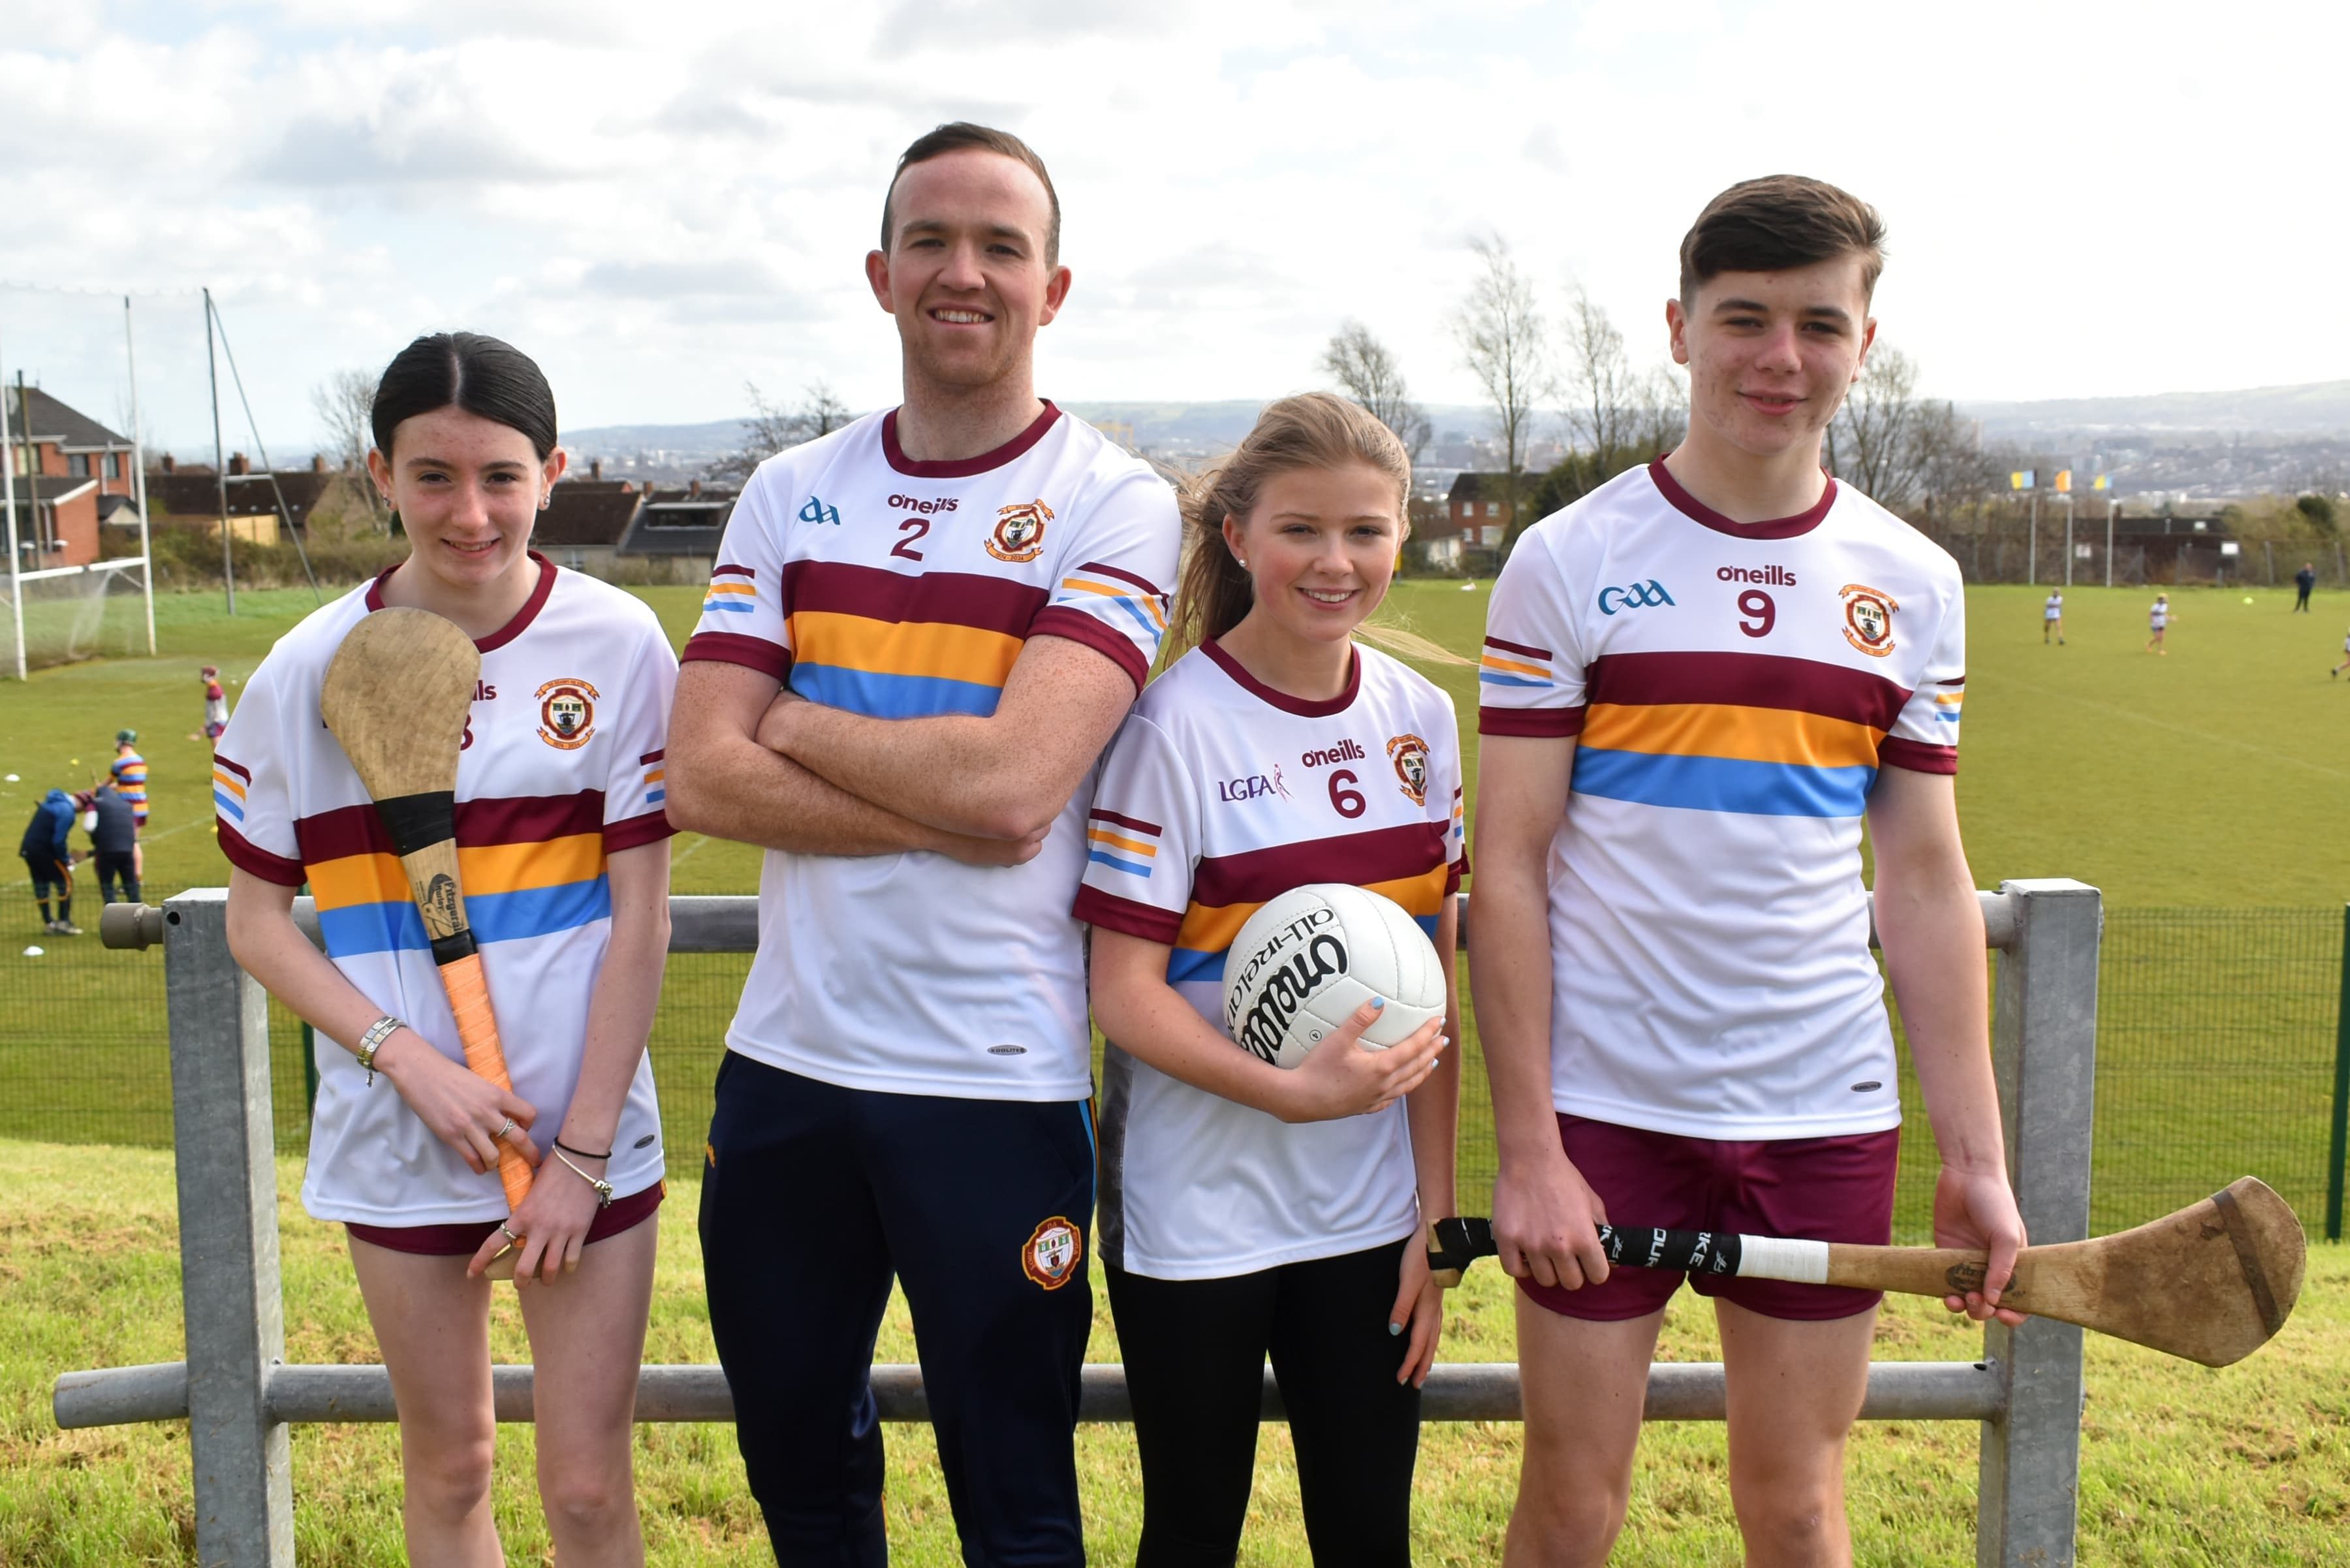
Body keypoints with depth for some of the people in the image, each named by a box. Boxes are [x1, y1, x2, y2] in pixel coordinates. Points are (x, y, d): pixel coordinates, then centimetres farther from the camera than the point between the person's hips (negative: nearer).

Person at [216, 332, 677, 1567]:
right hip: (397, 1140, 1)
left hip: (586, 1131, -1)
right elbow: (256, 919, 2)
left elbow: (640, 916, -6)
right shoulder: (309, 668, -4)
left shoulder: (617, 645, -7)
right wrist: (411, 1060, -12)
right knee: (447, 1467, 15)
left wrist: (581, 1151, -8)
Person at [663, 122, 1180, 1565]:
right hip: (786, 1061, 4)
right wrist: (946, 813, -14)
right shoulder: (790, 498, 6)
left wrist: (792, 725, -7)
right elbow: (704, 780, -4)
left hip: (998, 1079, -4)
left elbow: (1016, 780, -20)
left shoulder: (1115, 504, -6)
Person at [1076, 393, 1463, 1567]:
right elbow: (1123, 991, -13)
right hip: (1197, 1216, -4)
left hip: (1369, 1215, 4)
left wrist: (1435, 1213, 4)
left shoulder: (1419, 718, 3)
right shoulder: (1177, 723, -12)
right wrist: (1291, 1092, -26)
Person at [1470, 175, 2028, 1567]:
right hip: (1603, 1112, -2)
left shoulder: (1913, 586, 5)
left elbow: (1928, 882, 8)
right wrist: (1527, 1149, -11)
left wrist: (1978, 1160, 3)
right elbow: (1509, 870, -6)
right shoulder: (1566, 565, -5)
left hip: (1827, 1121, 3)